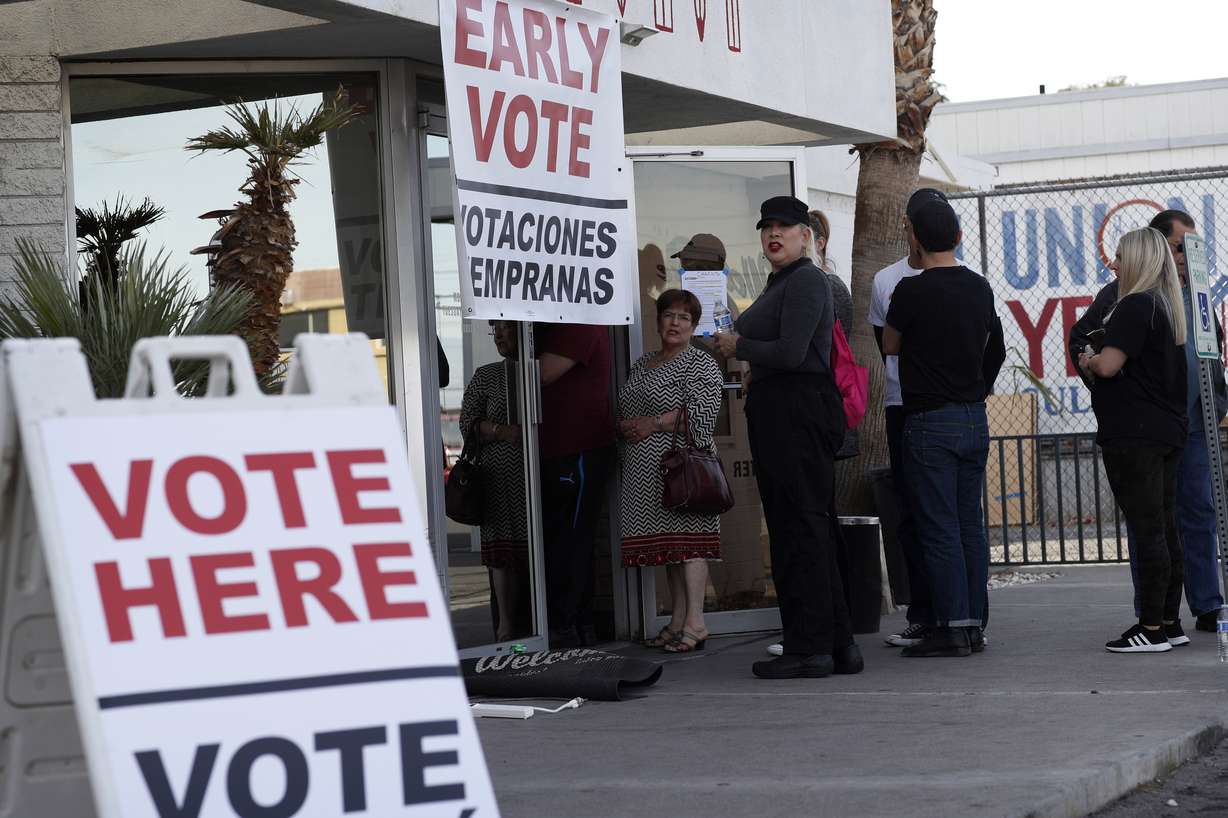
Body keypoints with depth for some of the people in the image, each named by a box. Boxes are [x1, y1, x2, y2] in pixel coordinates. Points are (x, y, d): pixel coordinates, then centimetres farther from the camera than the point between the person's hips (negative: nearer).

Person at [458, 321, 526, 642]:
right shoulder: (485, 377, 12)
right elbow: (468, 423, 4)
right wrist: (502, 431, -13)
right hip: (498, 475, 0)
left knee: (534, 549, -6)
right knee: (502, 549, -4)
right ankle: (506, 626, 1)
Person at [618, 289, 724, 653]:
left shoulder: (700, 364, -3)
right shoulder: (642, 365, 21)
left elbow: (702, 412, -15)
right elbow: (624, 411, 27)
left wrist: (653, 424, -14)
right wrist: (624, 427, 5)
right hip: (644, 469, 8)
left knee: (686, 537, -11)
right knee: (666, 542, 8)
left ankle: (695, 623, -12)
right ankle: (677, 621, 11)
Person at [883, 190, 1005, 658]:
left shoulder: (912, 291, -13)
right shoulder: (980, 288, 7)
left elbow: (890, 346, 3)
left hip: (930, 424, -7)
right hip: (975, 420, 7)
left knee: (938, 530, -4)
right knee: (970, 526, 10)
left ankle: (951, 628, -4)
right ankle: (974, 623, 13)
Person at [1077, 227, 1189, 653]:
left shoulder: (1135, 307, -15)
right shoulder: (1166, 307, 15)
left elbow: (1109, 365, -21)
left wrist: (1088, 361, 0)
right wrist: (1098, 362, 15)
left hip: (1133, 434, -10)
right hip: (1167, 430, 10)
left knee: (1146, 530, -8)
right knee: (1166, 528, 11)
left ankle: (1151, 628, -6)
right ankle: (1169, 621, 16)